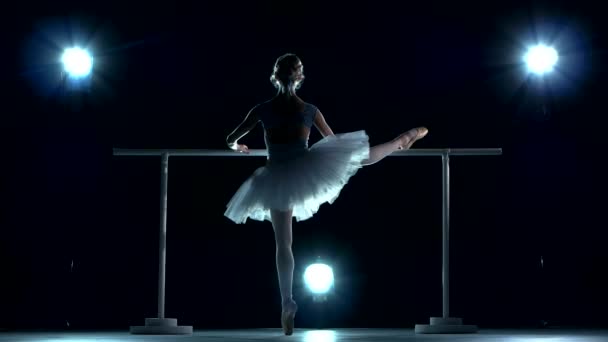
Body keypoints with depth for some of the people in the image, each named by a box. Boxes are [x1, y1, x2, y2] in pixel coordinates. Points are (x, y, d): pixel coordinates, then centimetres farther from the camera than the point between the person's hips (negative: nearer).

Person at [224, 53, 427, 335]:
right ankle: (404, 140, 39)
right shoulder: (310, 110, 1)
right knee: (363, 156, 22)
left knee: (283, 243, 3)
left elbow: (230, 140, 6)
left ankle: (288, 302, -1)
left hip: (277, 179, 0)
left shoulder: (262, 110, -2)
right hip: (304, 169, 0)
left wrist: (239, 147, 31)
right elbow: (333, 141, 15)